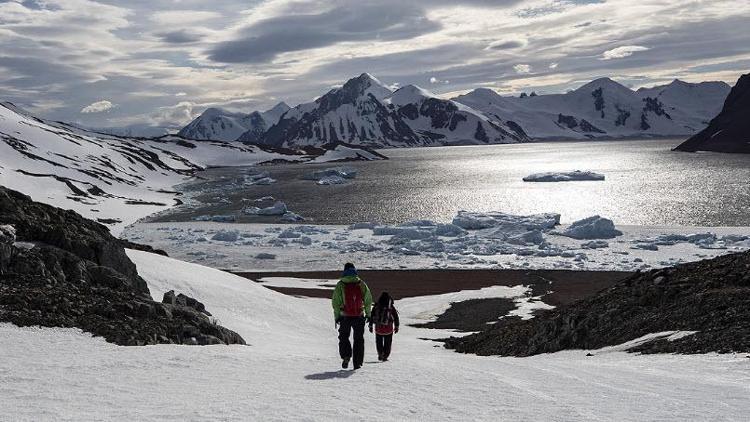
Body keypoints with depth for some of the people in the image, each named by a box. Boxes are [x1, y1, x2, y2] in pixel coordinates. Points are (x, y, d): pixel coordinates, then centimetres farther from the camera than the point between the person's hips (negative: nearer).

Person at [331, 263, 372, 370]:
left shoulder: (340, 285, -2)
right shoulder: (361, 284, 2)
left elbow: (335, 302, -3)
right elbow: (368, 300, 6)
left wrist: (337, 316, 3)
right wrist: (368, 314, 15)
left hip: (345, 317, -1)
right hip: (359, 316, 1)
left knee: (343, 337, 15)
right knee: (359, 339, 10)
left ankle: (346, 356, -6)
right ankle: (357, 363, 6)